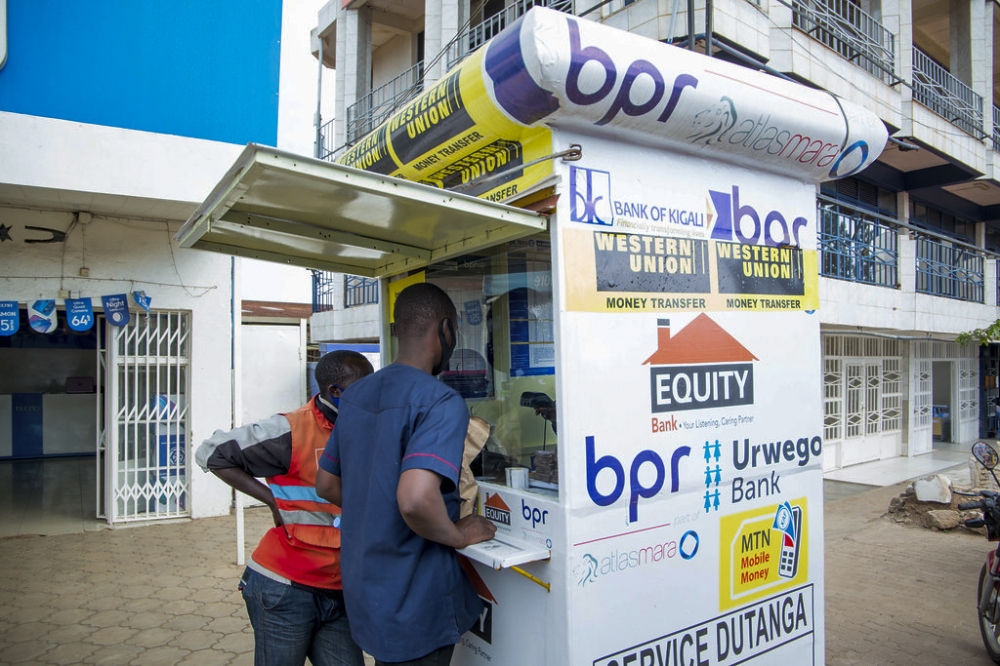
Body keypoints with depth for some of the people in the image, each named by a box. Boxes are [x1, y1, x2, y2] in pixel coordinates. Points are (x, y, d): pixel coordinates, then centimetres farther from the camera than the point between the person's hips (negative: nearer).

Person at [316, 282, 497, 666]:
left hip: (362, 589, 7)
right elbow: (416, 499, -35)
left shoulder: (357, 394, 4)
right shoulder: (442, 402, -22)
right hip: (414, 602, -7)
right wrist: (460, 535, -17)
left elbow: (326, 484, 12)